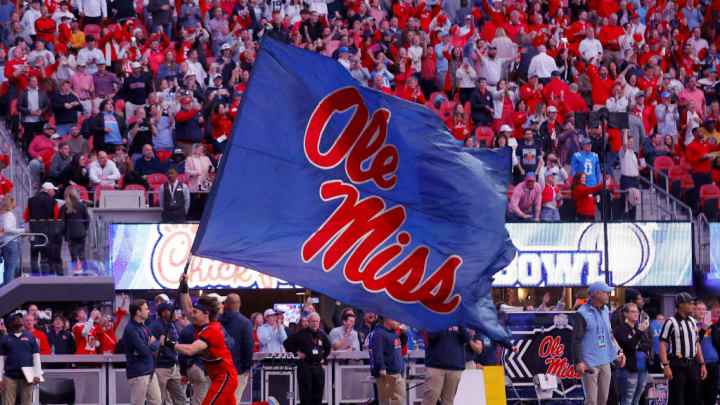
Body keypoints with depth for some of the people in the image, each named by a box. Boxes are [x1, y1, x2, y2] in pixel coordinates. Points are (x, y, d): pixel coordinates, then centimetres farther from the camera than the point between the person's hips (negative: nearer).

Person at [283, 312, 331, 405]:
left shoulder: (322, 335, 13)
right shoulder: (301, 334, -3)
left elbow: (328, 347, 31)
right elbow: (286, 343, -2)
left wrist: (324, 357, 18)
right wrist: (295, 353, -6)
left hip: (318, 366, 5)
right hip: (305, 366, -5)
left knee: (318, 394, 5)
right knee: (305, 394, -4)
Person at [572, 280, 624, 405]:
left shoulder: (605, 310, 13)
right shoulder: (583, 313, -12)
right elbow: (576, 339, -13)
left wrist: (618, 351, 16)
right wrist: (578, 362, -20)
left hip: (605, 362, 8)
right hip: (589, 364, -8)